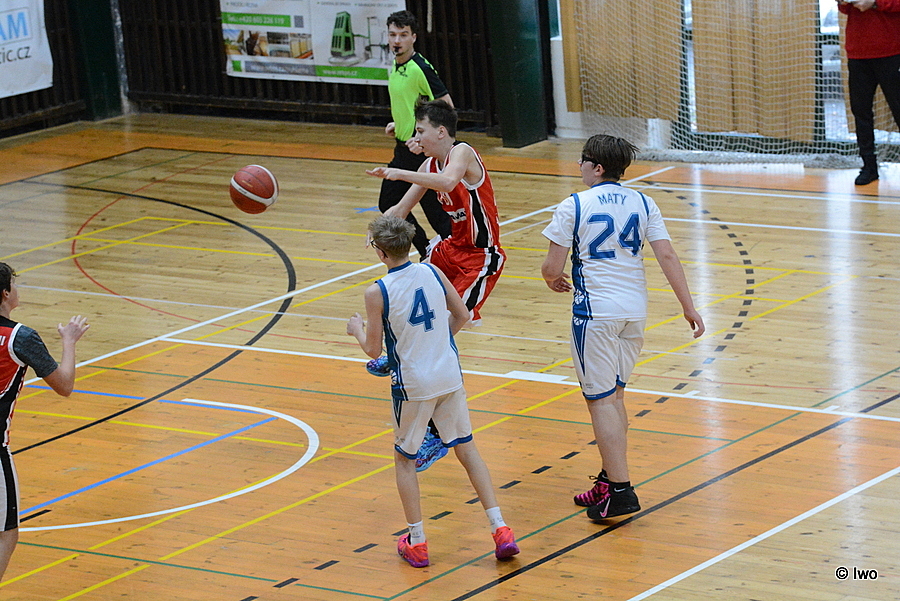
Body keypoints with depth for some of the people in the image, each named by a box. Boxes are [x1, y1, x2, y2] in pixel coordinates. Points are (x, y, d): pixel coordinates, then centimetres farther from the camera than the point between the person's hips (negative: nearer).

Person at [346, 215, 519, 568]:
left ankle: (416, 543, 13)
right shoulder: (432, 272, -1)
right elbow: (461, 316, 10)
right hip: (450, 376, 4)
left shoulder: (377, 293, -15)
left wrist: (356, 329, 12)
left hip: (413, 386, -4)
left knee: (404, 459, 14)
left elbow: (373, 350, -8)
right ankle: (500, 529, 6)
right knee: (467, 450, 14)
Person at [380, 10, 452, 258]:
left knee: (434, 210, -6)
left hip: (421, 152, -10)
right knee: (388, 204, 17)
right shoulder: (394, 67, 9)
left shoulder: (420, 68, -19)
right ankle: (427, 253, 29)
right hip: (403, 149, 10)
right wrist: (398, 124, 14)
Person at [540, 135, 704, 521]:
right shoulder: (642, 204, 6)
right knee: (614, 395, 18)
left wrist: (553, 280, 16)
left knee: (601, 400, -2)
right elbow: (667, 256, -1)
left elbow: (552, 267, -7)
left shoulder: (574, 207, -7)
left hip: (595, 312, -6)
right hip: (635, 311, 6)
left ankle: (620, 490, -6)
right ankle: (609, 479, 22)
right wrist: (688, 307, 2)